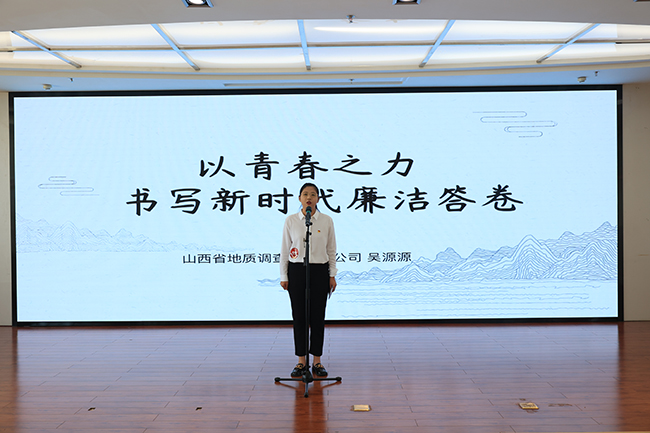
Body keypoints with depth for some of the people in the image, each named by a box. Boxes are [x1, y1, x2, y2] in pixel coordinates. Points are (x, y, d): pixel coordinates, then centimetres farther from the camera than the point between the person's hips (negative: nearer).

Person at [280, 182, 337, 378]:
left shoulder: (326, 221, 1)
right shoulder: (290, 220, -1)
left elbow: (331, 250, 5)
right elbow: (285, 250, 1)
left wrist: (332, 275, 1)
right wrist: (283, 276, -1)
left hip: (319, 271, 0)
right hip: (297, 271, 0)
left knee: (318, 317, 4)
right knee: (299, 316, 4)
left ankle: (317, 361, 14)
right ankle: (301, 361, 14)